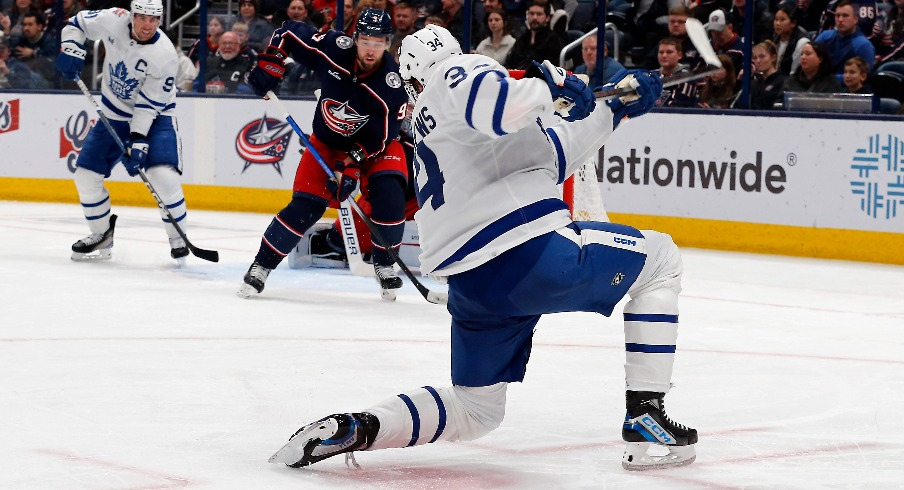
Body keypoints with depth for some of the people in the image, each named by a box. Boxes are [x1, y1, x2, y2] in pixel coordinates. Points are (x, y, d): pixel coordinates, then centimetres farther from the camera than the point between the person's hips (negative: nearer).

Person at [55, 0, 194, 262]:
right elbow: (77, 23, 1)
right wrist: (71, 50, -16)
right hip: (115, 114, 5)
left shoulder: (164, 55, -26)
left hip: (155, 116, -5)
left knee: (163, 176, -23)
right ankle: (102, 234, 22)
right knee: (86, 174, 1)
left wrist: (138, 142, -29)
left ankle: (178, 238, -3)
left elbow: (148, 105, -24)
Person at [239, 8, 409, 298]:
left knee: (389, 195, -23)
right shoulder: (334, 48, -24)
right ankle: (261, 266, 2)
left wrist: (352, 165, -31)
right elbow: (288, 34, -9)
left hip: (374, 144, -1)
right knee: (306, 205, -9)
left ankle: (385, 264, -1)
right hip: (327, 141, 1)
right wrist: (269, 65, -15)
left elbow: (380, 137, -24)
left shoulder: (392, 84, -28)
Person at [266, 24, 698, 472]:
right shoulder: (458, 72, 4)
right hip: (530, 253, -8)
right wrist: (548, 84, -7)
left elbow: (551, 152, 29)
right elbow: (495, 107, -24)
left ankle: (350, 430, 1)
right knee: (658, 259, 15)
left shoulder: (430, 118, 30)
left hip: (471, 289, 8)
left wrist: (614, 107, 26)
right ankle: (644, 423, 6)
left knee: (473, 413, 24)